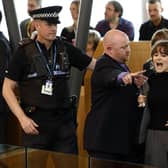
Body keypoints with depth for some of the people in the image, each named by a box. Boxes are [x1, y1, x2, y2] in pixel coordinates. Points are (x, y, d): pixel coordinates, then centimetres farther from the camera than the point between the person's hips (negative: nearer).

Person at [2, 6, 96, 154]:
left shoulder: (65, 49, 3)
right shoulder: (24, 52, -5)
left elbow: (96, 64, 7)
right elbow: (7, 89, -3)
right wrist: (22, 118, -13)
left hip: (64, 119, 3)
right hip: (35, 120, -3)